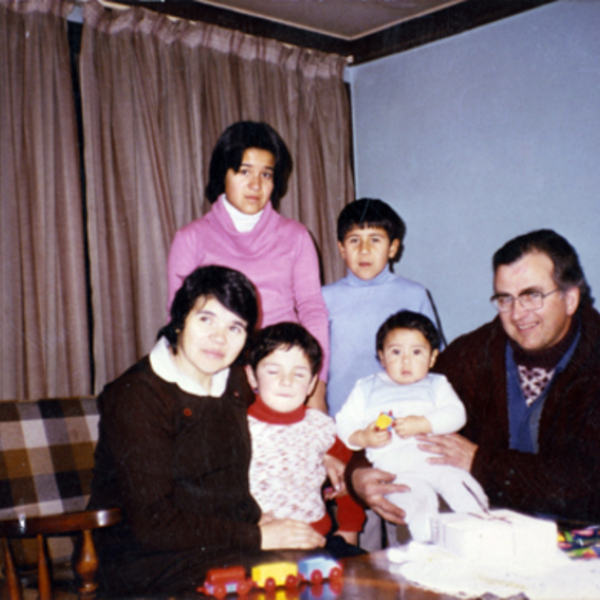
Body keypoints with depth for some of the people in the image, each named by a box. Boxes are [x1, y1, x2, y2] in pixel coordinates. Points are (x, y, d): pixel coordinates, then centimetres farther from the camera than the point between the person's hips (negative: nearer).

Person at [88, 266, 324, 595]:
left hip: (225, 547, 7)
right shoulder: (135, 398, -15)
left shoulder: (236, 382, 7)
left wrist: (257, 519, 0)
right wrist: (257, 538, -17)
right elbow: (153, 524, -19)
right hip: (149, 565, -6)